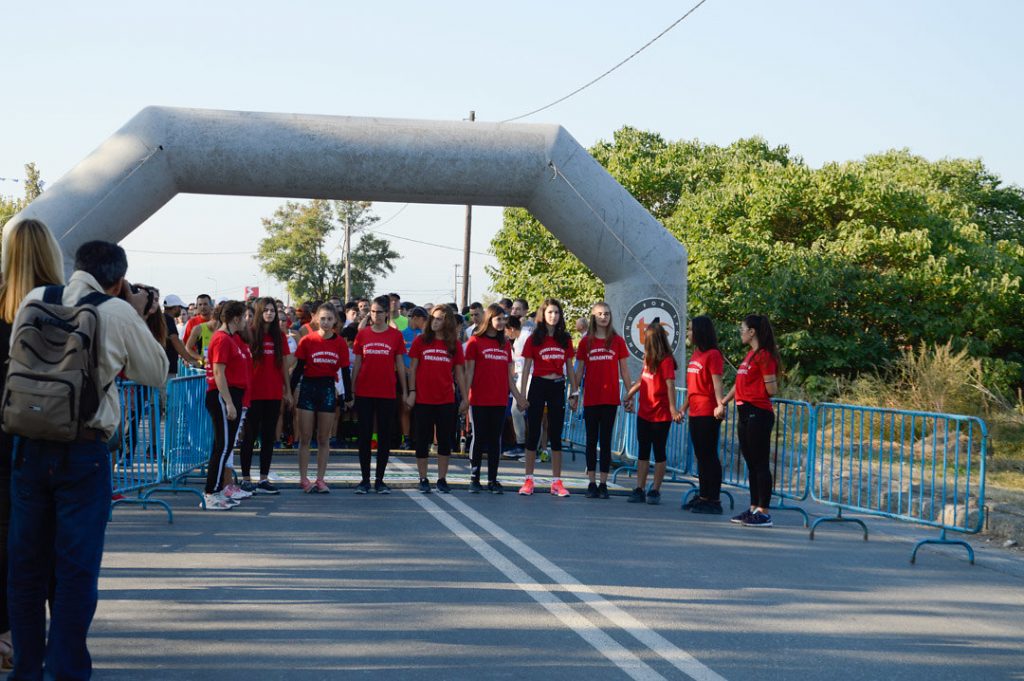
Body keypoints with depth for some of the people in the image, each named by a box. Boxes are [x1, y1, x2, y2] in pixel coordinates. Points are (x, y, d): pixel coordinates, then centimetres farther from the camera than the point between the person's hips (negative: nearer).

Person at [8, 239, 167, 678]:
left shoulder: (34, 301, 4)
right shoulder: (119, 313, -6)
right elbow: (156, 373, 4)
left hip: (28, 447, 4)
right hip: (83, 451, -4)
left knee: (27, 563, 12)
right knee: (76, 568, 4)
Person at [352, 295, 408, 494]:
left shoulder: (396, 335, 2)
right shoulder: (362, 334, 6)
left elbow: (400, 364, 6)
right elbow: (356, 363, 9)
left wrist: (404, 390, 5)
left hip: (387, 393, -1)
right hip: (364, 393, 1)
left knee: (384, 436, 4)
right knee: (364, 436, 3)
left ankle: (380, 480, 12)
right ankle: (365, 479, 10)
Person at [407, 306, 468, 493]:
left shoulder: (454, 344, 6)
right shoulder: (420, 341, 2)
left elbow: (459, 372, 8)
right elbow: (412, 368, 3)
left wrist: (465, 398, 5)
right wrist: (412, 392, -4)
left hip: (446, 400, 1)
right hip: (423, 399, -1)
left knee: (445, 440, 5)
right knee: (423, 440, 4)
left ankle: (442, 479, 14)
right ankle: (423, 479, 13)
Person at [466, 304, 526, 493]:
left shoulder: (505, 344, 12)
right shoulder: (475, 341, -1)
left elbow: (509, 374, 15)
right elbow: (469, 371, -2)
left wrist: (518, 396, 12)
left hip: (500, 400, 4)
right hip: (479, 399, -4)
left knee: (495, 440, 6)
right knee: (479, 438, 2)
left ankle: (493, 480, 11)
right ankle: (474, 478, 10)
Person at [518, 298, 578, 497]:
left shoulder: (565, 339, 6)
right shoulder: (534, 339, -1)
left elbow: (569, 368, 11)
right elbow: (526, 368, 0)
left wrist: (574, 393, 6)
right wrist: (522, 395, -5)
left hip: (557, 387, 2)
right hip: (538, 386, -2)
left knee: (556, 436, 6)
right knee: (533, 434, 2)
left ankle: (556, 482, 9)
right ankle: (528, 480, 7)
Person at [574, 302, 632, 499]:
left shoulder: (617, 341, 3)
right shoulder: (586, 342, 5)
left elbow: (624, 370, 6)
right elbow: (580, 370, 8)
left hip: (610, 399, -1)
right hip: (590, 399, 1)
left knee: (606, 440, 2)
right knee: (591, 440, 5)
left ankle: (603, 484, 5)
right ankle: (592, 483, 10)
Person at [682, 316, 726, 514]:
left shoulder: (712, 355, -10)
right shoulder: (695, 354, 16)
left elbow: (717, 383, -18)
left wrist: (720, 405, -30)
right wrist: (683, 408, 22)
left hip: (708, 413, -9)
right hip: (695, 413, 9)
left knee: (710, 456, -6)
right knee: (700, 456, 13)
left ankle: (714, 500, -3)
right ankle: (702, 496, 20)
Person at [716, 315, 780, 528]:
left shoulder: (764, 356, -12)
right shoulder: (750, 355, 16)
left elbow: (771, 389, -15)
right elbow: (740, 383, 22)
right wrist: (723, 402, 17)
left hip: (758, 414, -10)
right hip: (745, 414, 10)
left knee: (760, 464, -6)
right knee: (751, 464, 13)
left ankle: (764, 513, -4)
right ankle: (754, 509, 20)